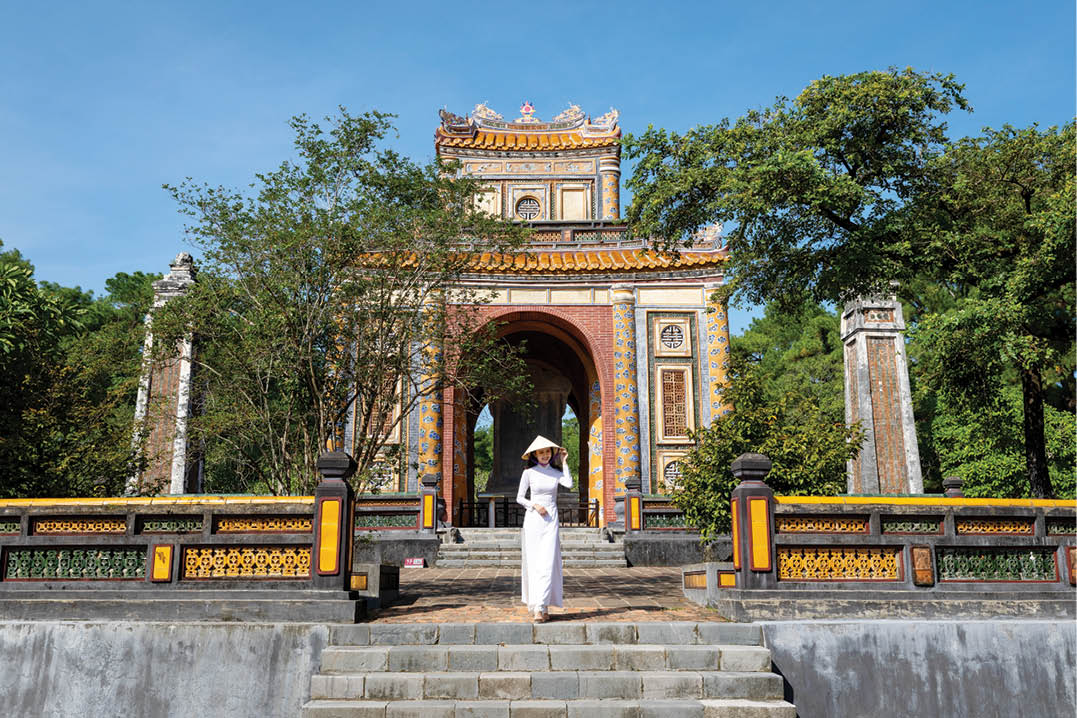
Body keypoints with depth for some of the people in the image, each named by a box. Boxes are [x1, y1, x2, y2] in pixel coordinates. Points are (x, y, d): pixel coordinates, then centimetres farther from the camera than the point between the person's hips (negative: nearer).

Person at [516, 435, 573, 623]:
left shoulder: (556, 472, 7)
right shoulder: (529, 472, 2)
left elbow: (569, 484, -14)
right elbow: (519, 498, 6)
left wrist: (564, 462, -5)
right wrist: (534, 505, -11)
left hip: (551, 521, 1)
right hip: (533, 519, -1)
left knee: (547, 563, -8)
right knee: (534, 563, -1)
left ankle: (539, 607, -8)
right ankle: (538, 606, 7)